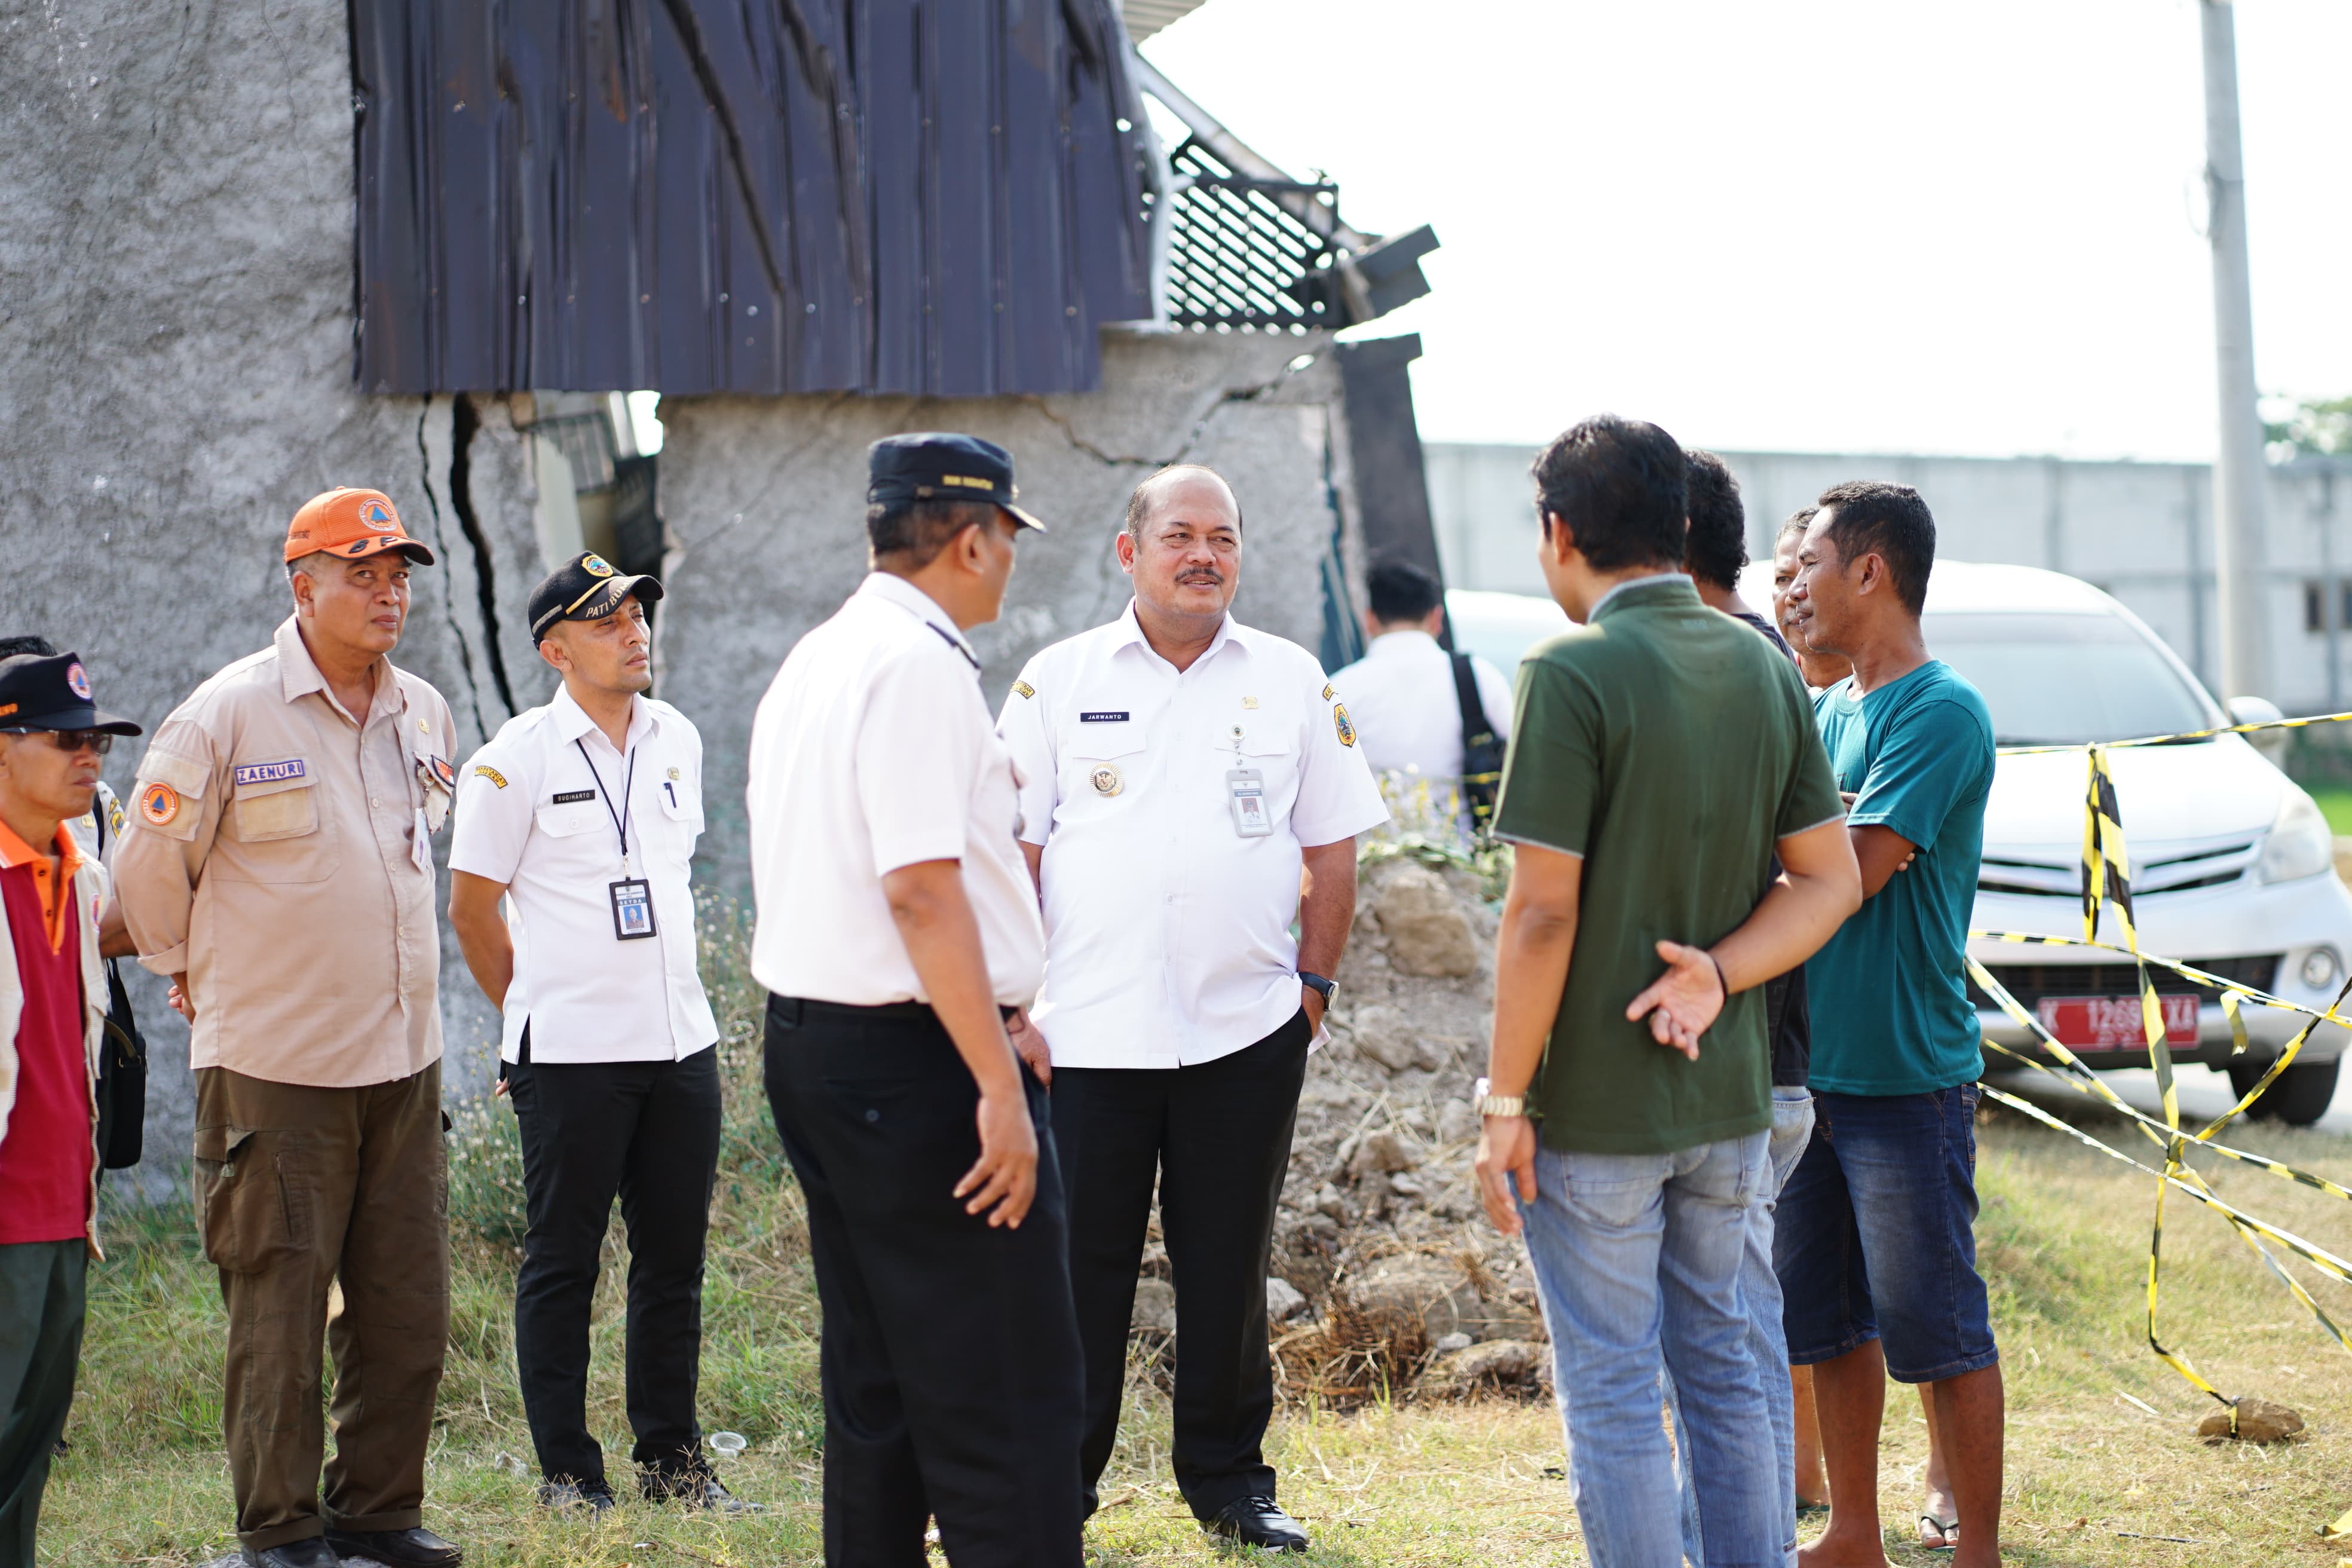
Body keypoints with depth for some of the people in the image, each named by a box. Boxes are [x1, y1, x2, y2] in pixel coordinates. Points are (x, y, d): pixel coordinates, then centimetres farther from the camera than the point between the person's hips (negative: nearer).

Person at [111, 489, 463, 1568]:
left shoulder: (424, 714, 9)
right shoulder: (229, 714, -10)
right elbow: (148, 863, -1)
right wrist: (191, 971, 8)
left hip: (402, 1059, 6)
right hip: (273, 1063, -6)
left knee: (407, 1305, 8)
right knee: (279, 1306, -1)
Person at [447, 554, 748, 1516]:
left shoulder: (678, 741, 10)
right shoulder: (519, 758, -7)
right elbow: (471, 904, -1)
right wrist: (533, 1014, 6)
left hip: (682, 1039, 5)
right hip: (571, 1053, -5)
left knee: (674, 1256, 9)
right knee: (562, 1261, 2)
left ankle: (672, 1458, 19)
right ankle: (566, 1471, 10)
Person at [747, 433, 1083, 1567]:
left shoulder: (810, 664, 15)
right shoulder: (921, 665, -15)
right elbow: (922, 885, -22)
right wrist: (998, 1084, -22)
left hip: (806, 1038, 10)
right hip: (912, 1058, -10)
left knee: (875, 1385, 16)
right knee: (1007, 1402, -8)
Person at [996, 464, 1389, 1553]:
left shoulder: (1291, 681, 8)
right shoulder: (1058, 682, 5)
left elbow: (1332, 849, 12)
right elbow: (1011, 854, 4)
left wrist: (1313, 987, 5)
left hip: (1246, 1034, 1)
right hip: (1087, 1035, -1)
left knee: (1228, 1269, 9)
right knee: (1077, 1271, 2)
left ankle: (1230, 1480, 21)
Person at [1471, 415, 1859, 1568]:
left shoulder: (1572, 674, -15)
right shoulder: (1762, 666, 6)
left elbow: (1543, 911, -18)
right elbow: (1829, 878, 6)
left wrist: (1502, 1101, -12)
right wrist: (1716, 975, -6)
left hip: (1595, 1110, -6)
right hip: (1727, 1092, 6)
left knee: (1612, 1393, 3)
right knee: (1721, 1366, 17)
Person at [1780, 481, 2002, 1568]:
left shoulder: (1942, 712, -13)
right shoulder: (1827, 711, 12)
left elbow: (1852, 868, -21)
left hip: (1907, 1074, -8)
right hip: (1812, 1065, 8)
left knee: (1936, 1325, -2)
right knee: (1829, 1320, 14)